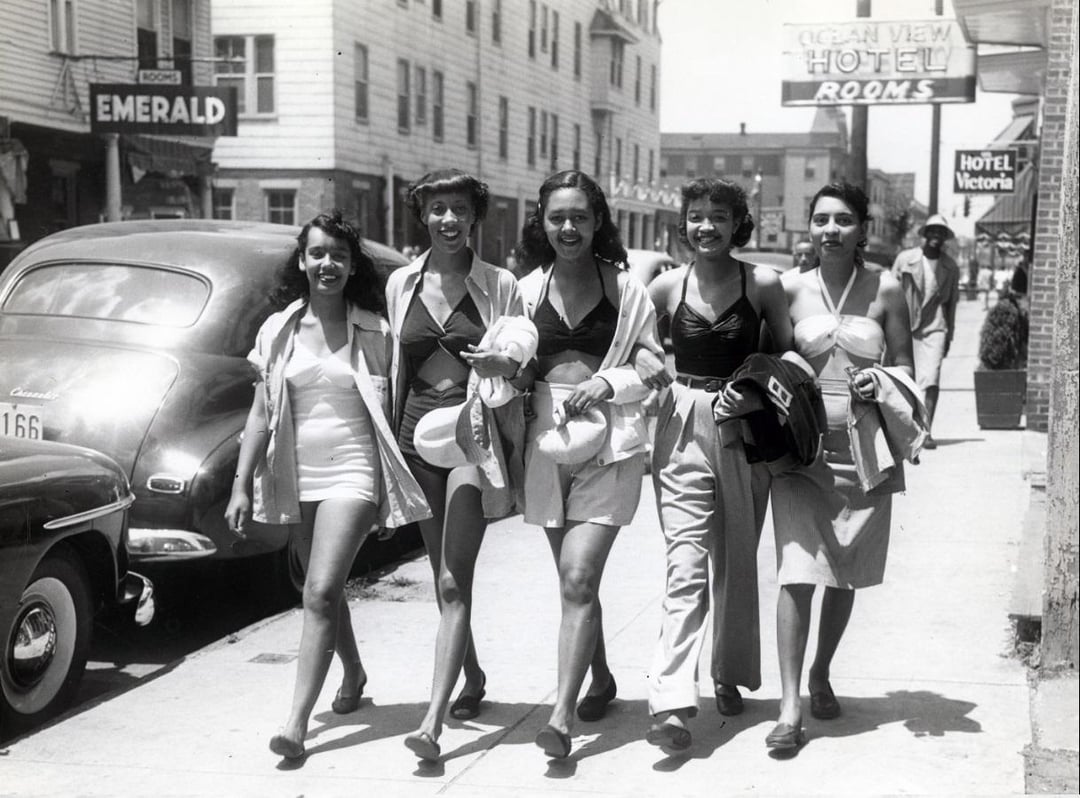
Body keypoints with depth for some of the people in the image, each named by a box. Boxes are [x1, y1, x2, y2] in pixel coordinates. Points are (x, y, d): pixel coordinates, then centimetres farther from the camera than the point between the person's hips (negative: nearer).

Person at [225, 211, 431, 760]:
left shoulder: (374, 332, -1)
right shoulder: (278, 331, 6)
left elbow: (390, 412, 1)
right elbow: (261, 413, 8)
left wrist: (393, 486, -4)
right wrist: (242, 484, 2)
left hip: (352, 472, -4)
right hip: (295, 477, 4)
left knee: (320, 594, -15)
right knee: (325, 590, 19)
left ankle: (297, 723, -15)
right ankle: (353, 674, 43)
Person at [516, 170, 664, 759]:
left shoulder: (625, 288, 1)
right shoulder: (527, 289, 8)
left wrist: (609, 382, -11)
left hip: (609, 445, -4)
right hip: (547, 442, 4)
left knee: (578, 579, -14)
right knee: (575, 581, 14)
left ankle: (561, 716, -13)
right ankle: (600, 679, 36)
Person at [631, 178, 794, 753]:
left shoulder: (762, 283, -1)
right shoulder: (667, 286, 2)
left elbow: (789, 355, 7)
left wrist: (757, 393, -10)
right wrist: (639, 359, -8)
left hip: (746, 430, 1)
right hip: (683, 429, -1)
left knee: (738, 564, 12)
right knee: (686, 563, -11)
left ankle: (730, 675, 32)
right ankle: (673, 703, -16)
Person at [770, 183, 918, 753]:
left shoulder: (885, 289, 2)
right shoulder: (789, 287, 2)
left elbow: (906, 370, 7)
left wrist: (880, 382, -13)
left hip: (863, 450, 1)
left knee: (844, 576, 12)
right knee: (798, 571, -10)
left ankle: (821, 675, 33)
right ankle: (790, 705, -7)